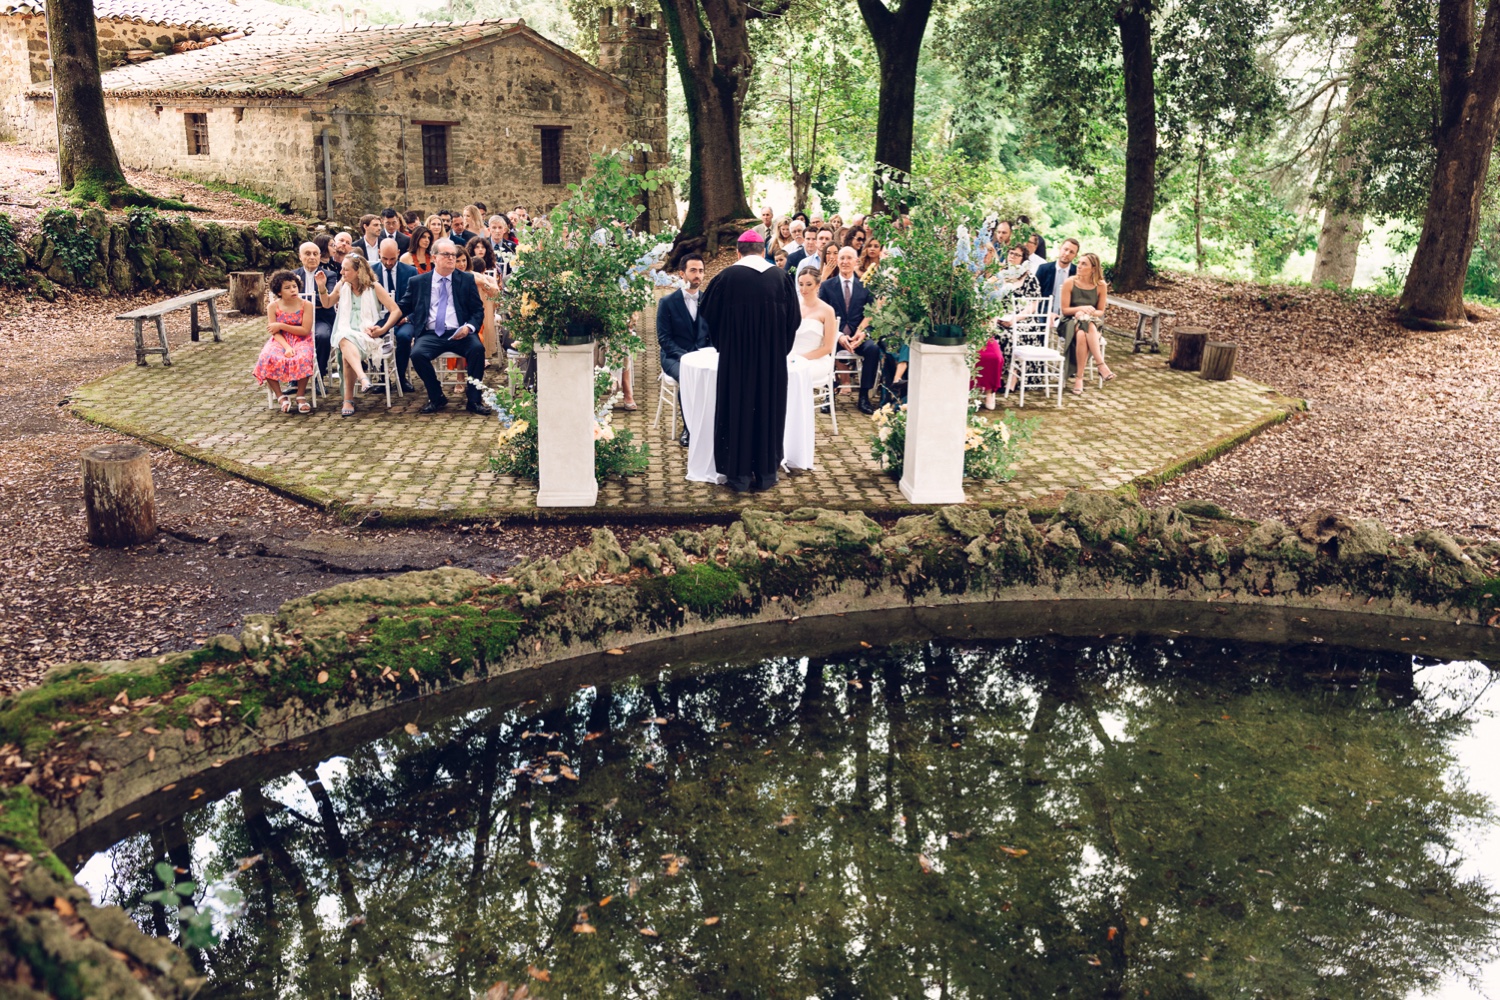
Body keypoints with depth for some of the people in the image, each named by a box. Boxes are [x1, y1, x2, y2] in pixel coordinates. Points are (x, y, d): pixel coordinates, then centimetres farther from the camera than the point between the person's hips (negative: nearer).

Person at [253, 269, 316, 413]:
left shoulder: (306, 305, -4)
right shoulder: (273, 307, 0)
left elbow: (305, 330, -12)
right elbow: (275, 333, -5)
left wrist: (281, 326, -13)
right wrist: (286, 347, -23)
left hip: (301, 341, -2)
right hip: (281, 341, 2)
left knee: (302, 359, -36)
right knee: (267, 360, -30)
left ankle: (301, 396, -16)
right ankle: (282, 396, -14)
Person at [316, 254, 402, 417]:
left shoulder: (374, 288, 1)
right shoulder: (341, 286, 13)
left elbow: (396, 311, -2)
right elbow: (327, 304, 30)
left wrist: (383, 329, -14)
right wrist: (322, 287, 11)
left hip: (367, 334, -3)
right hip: (346, 331, 3)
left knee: (346, 347, -36)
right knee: (345, 341, -37)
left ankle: (348, 400, -37)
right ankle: (363, 377, -60)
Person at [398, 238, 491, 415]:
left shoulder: (467, 280, 12)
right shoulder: (417, 282, 13)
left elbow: (478, 310, 10)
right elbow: (404, 308, 16)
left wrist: (469, 327, -11)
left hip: (460, 334, 0)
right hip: (430, 334, 0)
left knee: (477, 349, -30)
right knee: (417, 353, -29)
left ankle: (474, 399, -14)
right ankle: (436, 398, -6)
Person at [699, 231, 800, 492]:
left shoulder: (727, 276, -6)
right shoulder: (780, 277, -1)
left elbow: (708, 313, 5)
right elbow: (794, 317, 4)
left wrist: (723, 343, 20)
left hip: (735, 356, -2)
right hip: (773, 357, 2)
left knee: (737, 407, 7)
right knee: (768, 408, 11)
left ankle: (738, 474, 10)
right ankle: (766, 472, 16)